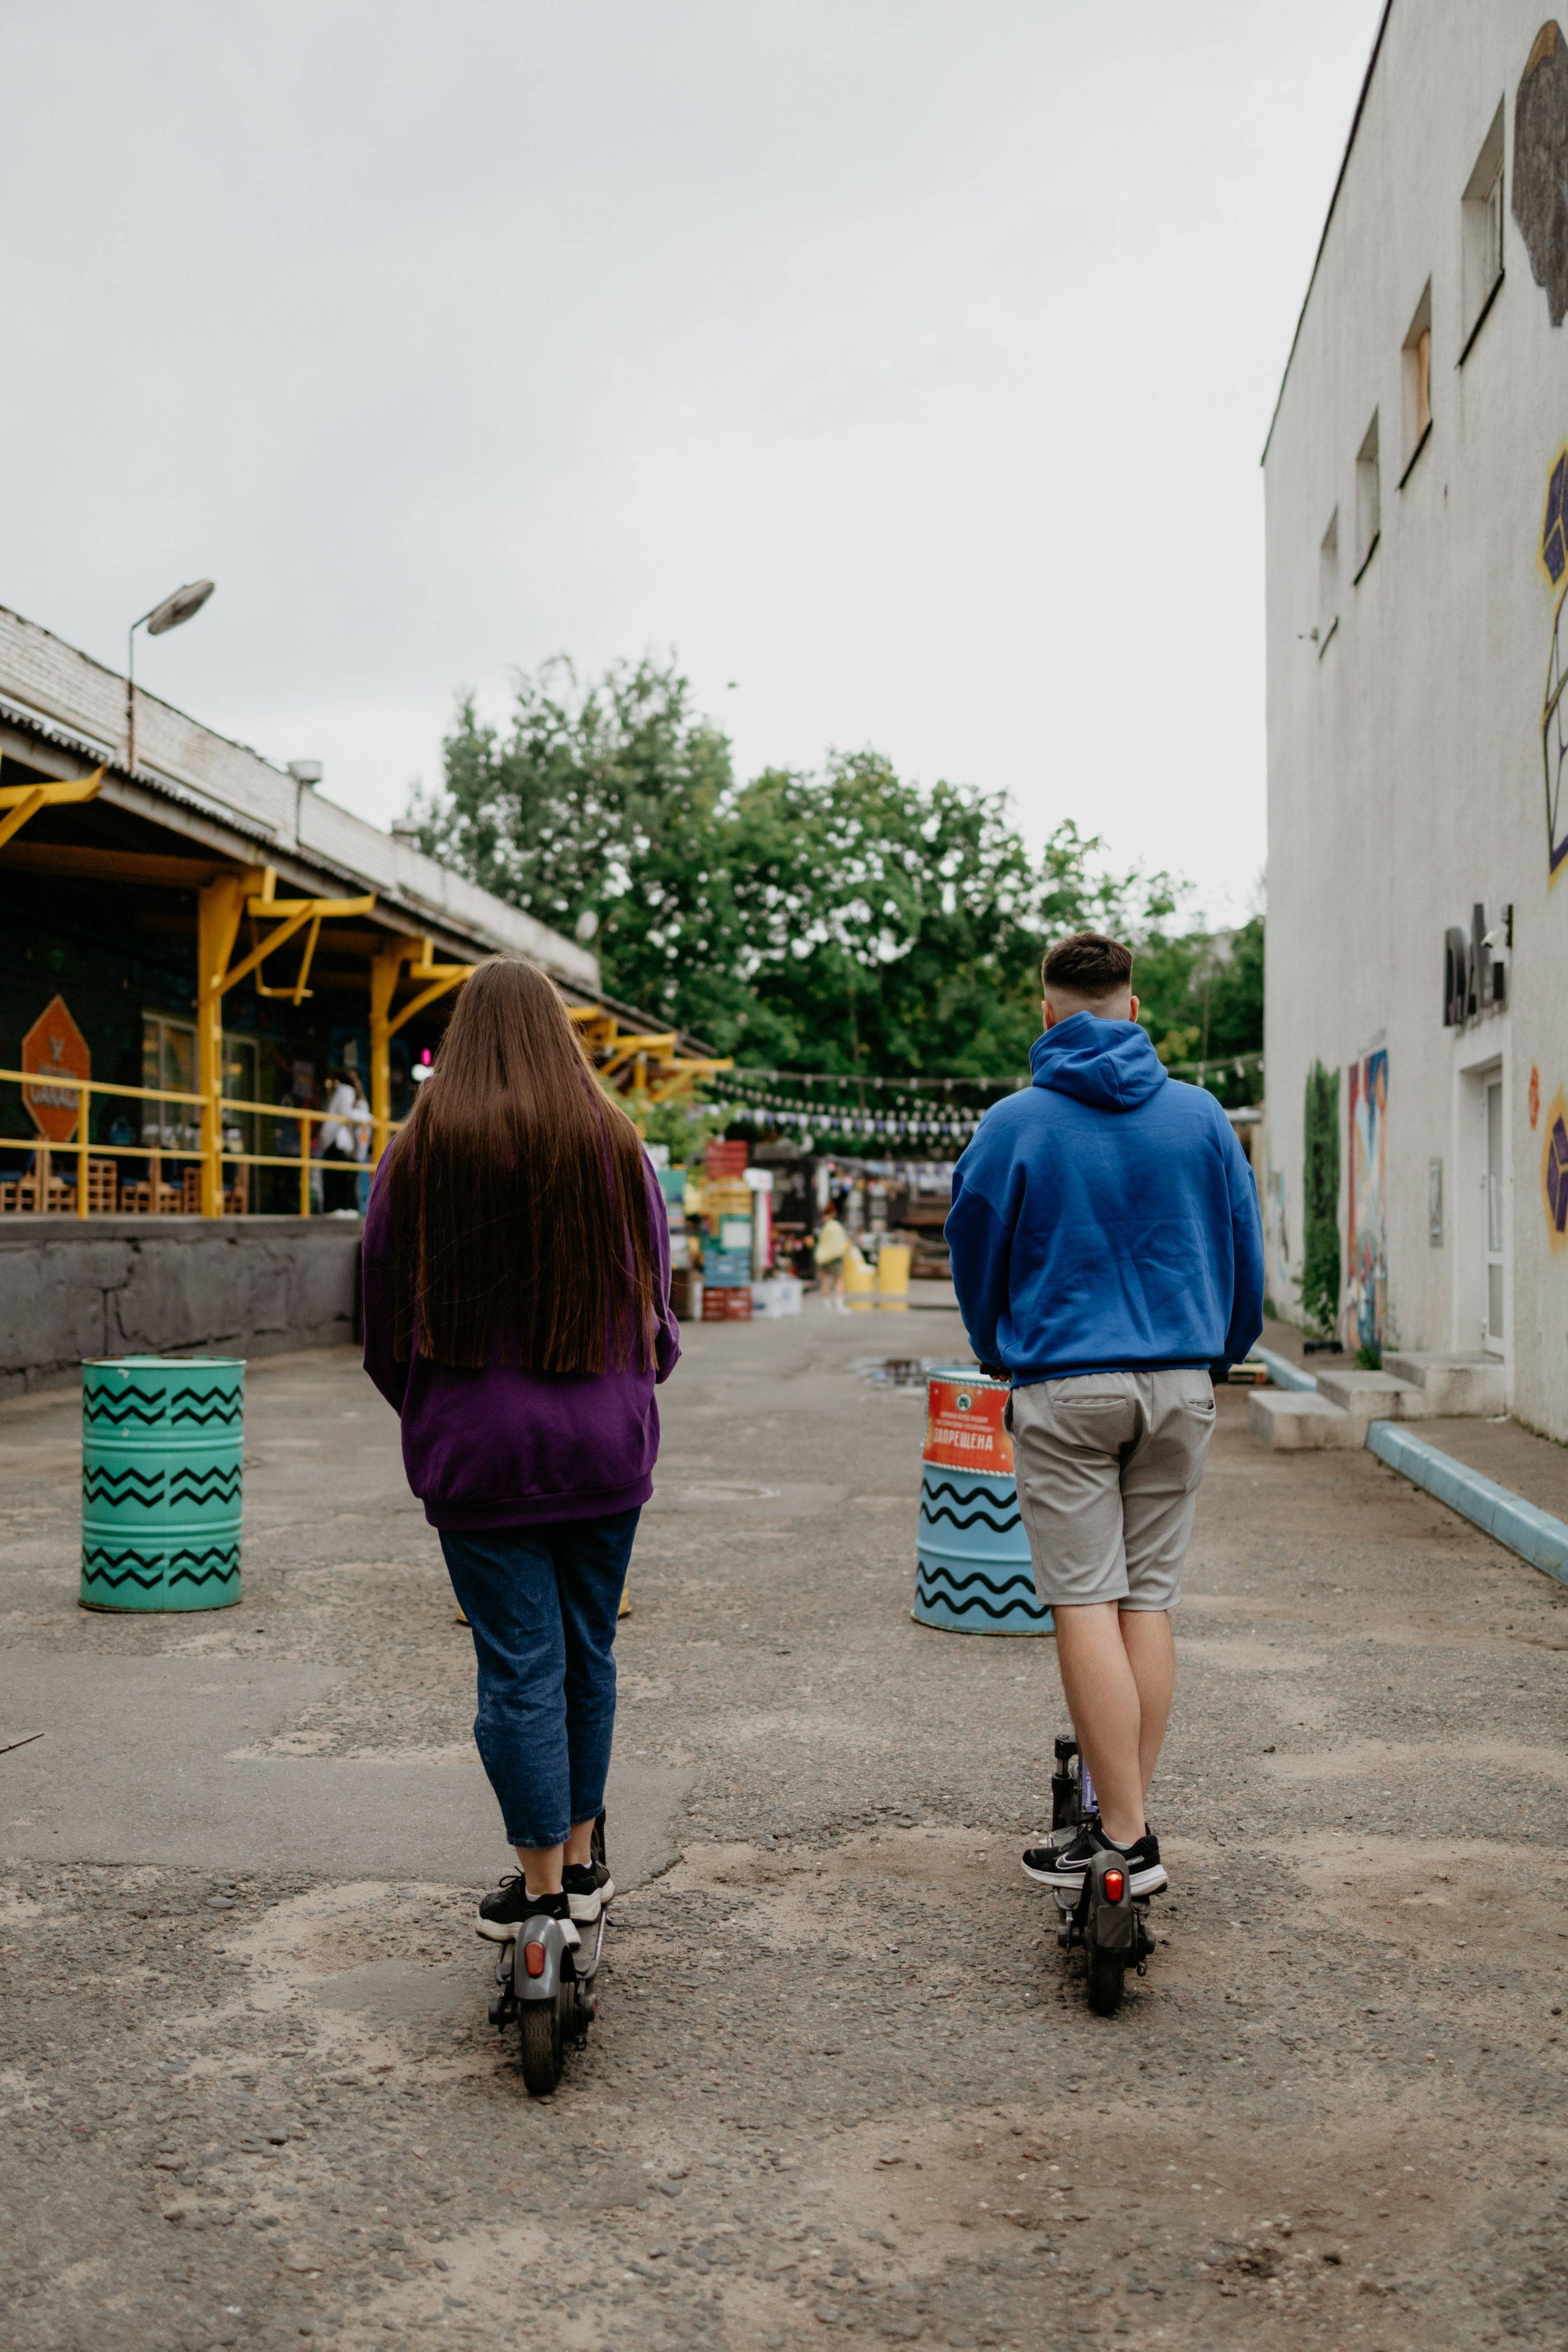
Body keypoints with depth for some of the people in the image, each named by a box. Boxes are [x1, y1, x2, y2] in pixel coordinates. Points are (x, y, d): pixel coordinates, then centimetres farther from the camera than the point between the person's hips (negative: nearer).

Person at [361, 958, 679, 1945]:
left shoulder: (423, 1150, -5)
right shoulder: (616, 1143, -1)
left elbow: (388, 1309, 3)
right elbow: (656, 1299, 7)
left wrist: (428, 1414, 18)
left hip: (480, 1447, -2)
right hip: (605, 1443, 2)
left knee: (519, 1664, 3)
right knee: (589, 1653, 14)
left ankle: (541, 1885, 10)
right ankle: (580, 1863, 26)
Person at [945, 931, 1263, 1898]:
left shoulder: (1014, 1125, -4)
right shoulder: (1202, 1115, 3)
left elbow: (975, 1258, 6)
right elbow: (1246, 1255, 11)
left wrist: (1002, 1357, 24)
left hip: (1064, 1389, -3)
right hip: (1179, 1386, 3)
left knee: (1088, 1607, -1)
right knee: (1150, 1601, 9)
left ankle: (1124, 1837, -2)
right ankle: (1129, 1815, 15)